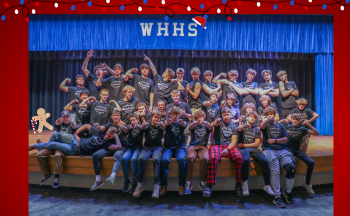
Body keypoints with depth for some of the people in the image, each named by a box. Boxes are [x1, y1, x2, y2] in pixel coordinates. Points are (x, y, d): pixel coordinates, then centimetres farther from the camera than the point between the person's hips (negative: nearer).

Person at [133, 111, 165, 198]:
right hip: (147, 147, 1)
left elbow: (163, 127, -13)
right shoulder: (148, 126, 14)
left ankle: (157, 186, -29)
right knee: (141, 159, -29)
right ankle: (139, 184, -20)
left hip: (158, 147, -1)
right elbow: (142, 128, -11)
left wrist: (161, 125, -39)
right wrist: (143, 126, -37)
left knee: (156, 159, -32)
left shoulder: (160, 127, 12)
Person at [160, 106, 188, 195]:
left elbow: (185, 125, -17)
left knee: (182, 159, -31)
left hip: (180, 147, 0)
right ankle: (164, 185, -18)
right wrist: (166, 123, -41)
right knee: (165, 159, -29)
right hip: (169, 147, 0)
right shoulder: (168, 122, 8)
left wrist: (184, 124, -42)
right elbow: (163, 126, -16)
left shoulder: (181, 122, 7)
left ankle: (181, 185, -20)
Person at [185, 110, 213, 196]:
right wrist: (194, 123, -34)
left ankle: (203, 183, -19)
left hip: (203, 146, 0)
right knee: (189, 158, -33)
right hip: (193, 146, 0)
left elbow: (210, 127, -8)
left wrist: (205, 123, -33)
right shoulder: (194, 126, 18)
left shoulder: (206, 126, 18)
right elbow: (190, 127, -8)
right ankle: (188, 183, -24)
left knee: (205, 158, -33)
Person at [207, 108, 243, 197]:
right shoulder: (219, 123, 9)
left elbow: (233, 141, 6)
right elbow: (215, 124, -19)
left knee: (239, 158, -28)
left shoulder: (233, 126, 15)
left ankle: (238, 185, -15)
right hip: (217, 145, -2)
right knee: (213, 158, -33)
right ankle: (209, 186, -26)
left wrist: (227, 149, -13)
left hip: (230, 146, 2)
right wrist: (217, 121, -45)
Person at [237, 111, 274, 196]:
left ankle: (267, 185, -17)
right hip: (243, 149, -3)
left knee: (264, 161, -26)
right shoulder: (243, 127, 14)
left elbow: (257, 144, 11)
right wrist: (246, 125, -37)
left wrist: (244, 145, -1)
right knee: (246, 160, -36)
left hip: (254, 149, 3)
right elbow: (239, 128, -14)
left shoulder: (257, 130, 21)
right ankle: (245, 184, -23)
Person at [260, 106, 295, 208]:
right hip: (268, 149, -4)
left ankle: (287, 192, 5)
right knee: (275, 171, -24)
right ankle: (277, 197, -14)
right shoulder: (266, 125, 11)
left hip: (281, 149, 4)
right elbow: (262, 125, -17)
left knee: (291, 168, -18)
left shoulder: (280, 126, 23)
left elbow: (285, 139, 13)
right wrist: (269, 119, -10)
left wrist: (275, 140, 1)